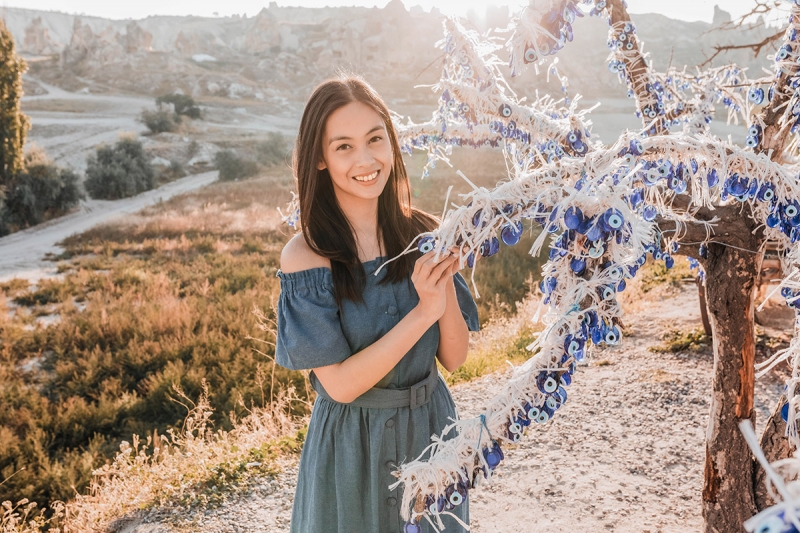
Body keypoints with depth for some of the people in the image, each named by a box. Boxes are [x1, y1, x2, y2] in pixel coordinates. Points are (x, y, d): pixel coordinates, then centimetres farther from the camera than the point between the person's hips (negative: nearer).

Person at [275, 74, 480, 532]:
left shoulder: (422, 234, -8)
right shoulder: (306, 256, -19)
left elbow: (454, 358, -6)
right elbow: (340, 384, -20)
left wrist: (445, 284, -23)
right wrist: (422, 312, -28)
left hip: (433, 429, 4)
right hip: (353, 446, -4)